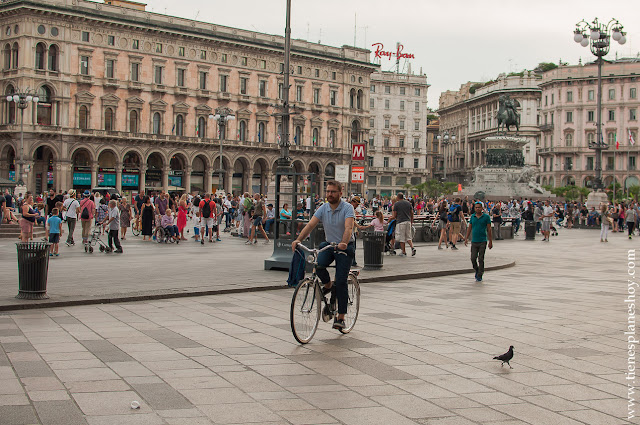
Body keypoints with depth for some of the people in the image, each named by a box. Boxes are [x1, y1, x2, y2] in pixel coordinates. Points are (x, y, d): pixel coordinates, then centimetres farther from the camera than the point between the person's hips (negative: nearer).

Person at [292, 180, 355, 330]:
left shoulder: (347, 208, -13)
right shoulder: (323, 208, 0)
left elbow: (348, 227, -29)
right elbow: (310, 225, -9)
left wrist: (343, 243, -47)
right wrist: (298, 239, -25)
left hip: (345, 247, -4)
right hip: (328, 244, 4)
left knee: (341, 282, -10)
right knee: (318, 265, -27)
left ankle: (340, 317, -1)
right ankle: (328, 284, 6)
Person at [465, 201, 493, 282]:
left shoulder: (486, 217, -1)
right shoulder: (472, 217, 9)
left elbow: (489, 229, 0)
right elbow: (469, 228, 14)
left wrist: (490, 241, -3)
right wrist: (466, 238, 6)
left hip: (483, 241, -3)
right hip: (474, 241, 3)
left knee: (481, 259, -2)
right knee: (473, 258, -1)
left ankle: (479, 276, 7)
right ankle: (477, 270, 26)